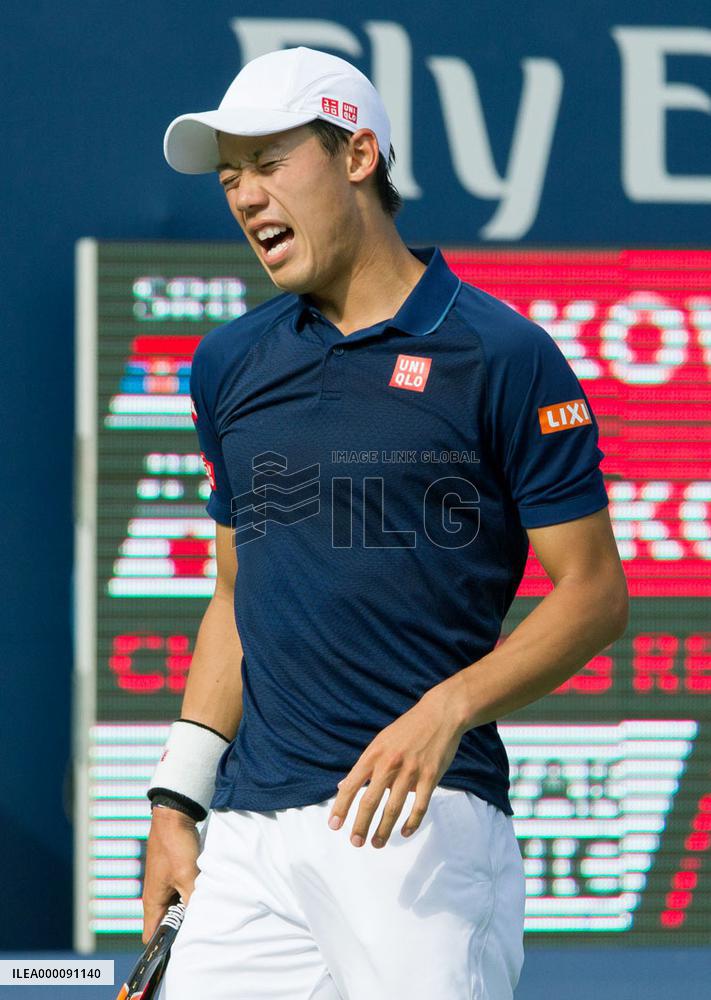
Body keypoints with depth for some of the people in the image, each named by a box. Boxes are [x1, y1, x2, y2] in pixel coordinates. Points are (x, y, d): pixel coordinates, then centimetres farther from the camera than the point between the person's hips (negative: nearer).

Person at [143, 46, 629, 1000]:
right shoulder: (231, 366, 15)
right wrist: (178, 797, 13)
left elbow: (594, 592, -4)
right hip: (249, 835, 5)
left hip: (421, 821, -5)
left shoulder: (503, 357, -3)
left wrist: (448, 709, -18)